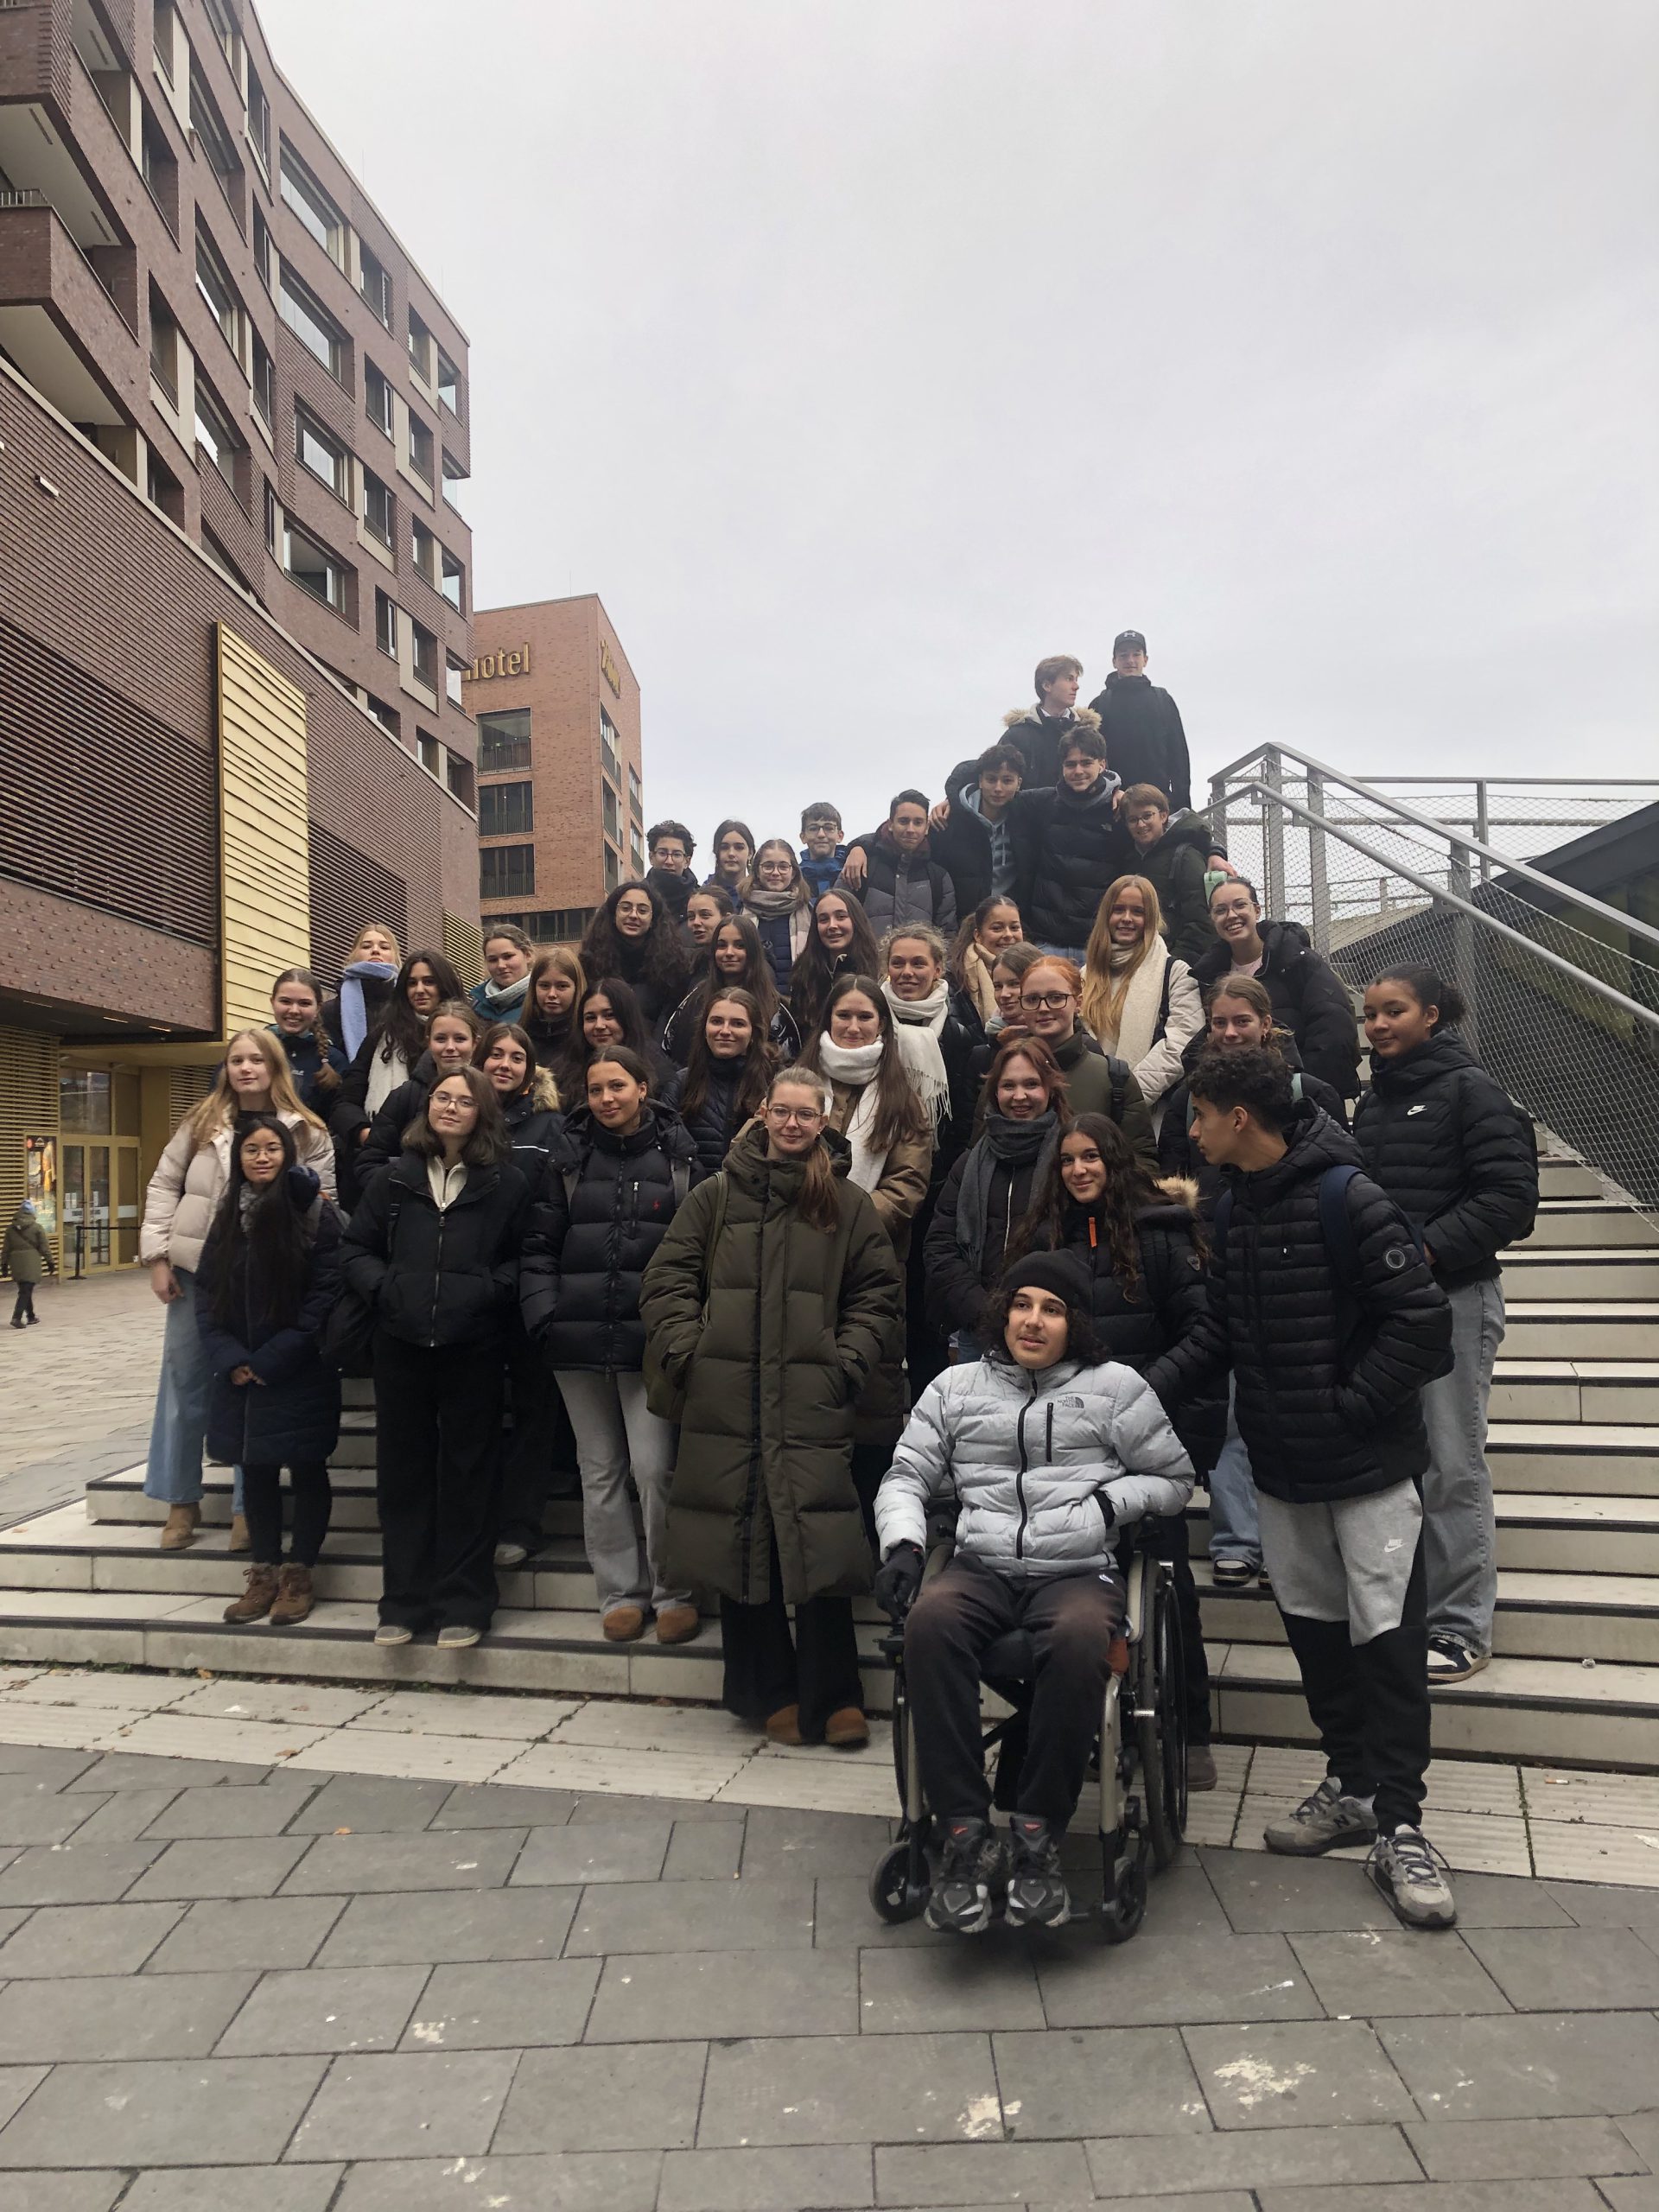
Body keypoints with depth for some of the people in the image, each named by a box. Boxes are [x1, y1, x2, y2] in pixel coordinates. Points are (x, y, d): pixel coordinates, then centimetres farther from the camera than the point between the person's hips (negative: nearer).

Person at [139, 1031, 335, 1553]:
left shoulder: (307, 1133, -2)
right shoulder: (201, 1122, 4)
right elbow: (164, 1186, 5)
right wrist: (157, 1255, -3)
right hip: (196, 1270, 2)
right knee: (184, 1383, 9)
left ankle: (248, 1506, 17)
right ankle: (181, 1501, 23)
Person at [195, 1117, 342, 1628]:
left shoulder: (316, 1216, -9)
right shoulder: (228, 1218, 7)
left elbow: (325, 1297, -13)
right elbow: (206, 1294, 7)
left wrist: (270, 1360, -14)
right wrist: (229, 1358, -7)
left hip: (300, 1373, -5)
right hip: (240, 1372, 5)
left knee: (306, 1470, 5)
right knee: (256, 1471, 13)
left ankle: (298, 1576, 17)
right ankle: (264, 1573, 25)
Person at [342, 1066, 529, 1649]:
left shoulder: (507, 1184, 0)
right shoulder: (395, 1178, 7)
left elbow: (525, 1260, 1)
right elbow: (357, 1249, 10)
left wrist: (487, 1291, -15)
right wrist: (383, 1289, -6)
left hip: (475, 1349, -2)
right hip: (400, 1345, 3)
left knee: (467, 1472, 5)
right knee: (402, 1471, 10)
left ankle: (463, 1605, 16)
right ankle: (404, 1602, 22)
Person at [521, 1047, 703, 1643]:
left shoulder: (679, 1157, 1)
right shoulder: (569, 1156, 8)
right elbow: (540, 1245, 8)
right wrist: (542, 1314, -4)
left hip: (651, 1341, -3)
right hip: (578, 1338, 3)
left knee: (655, 1468, -5)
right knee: (600, 1472, 10)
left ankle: (674, 1591, 13)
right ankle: (622, 1592, 23)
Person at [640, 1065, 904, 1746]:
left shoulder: (850, 1205, 9)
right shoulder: (716, 1196, 10)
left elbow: (878, 1296, 11)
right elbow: (667, 1281, 11)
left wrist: (848, 1361, -2)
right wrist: (686, 1352, -1)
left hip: (812, 1402, -1)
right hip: (724, 1401, 2)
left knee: (820, 1545, -7)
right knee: (737, 1541, 6)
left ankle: (832, 1697, 8)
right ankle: (769, 1693, 20)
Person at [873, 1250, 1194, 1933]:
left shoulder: (1115, 1387, 11)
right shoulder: (956, 1387, 17)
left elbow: (1175, 1480, 16)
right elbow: (906, 1477, 15)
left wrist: (1114, 1500, -3)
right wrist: (903, 1543, -5)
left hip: (1079, 1570, -1)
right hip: (980, 1568, 2)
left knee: (1079, 1638, -38)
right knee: (929, 1621, -33)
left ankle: (1037, 1835, -22)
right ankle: (965, 1834, -25)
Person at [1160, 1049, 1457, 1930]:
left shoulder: (1346, 1199, -18)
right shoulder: (1235, 1207, 5)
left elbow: (1421, 1320, -18)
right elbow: (1221, 1329, 9)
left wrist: (1352, 1406, -17)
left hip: (1369, 1467, -7)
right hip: (1282, 1468, 7)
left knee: (1387, 1641, 1)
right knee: (1314, 1629, 16)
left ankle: (1398, 1827, 12)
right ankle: (1351, 1786, 32)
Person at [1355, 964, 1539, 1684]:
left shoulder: (1469, 1089, -7)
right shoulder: (1372, 1099, 13)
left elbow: (1510, 1194, -14)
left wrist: (1427, 1250, -19)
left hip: (1453, 1296, -7)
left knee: (1452, 1466, -1)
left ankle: (1463, 1626, 11)